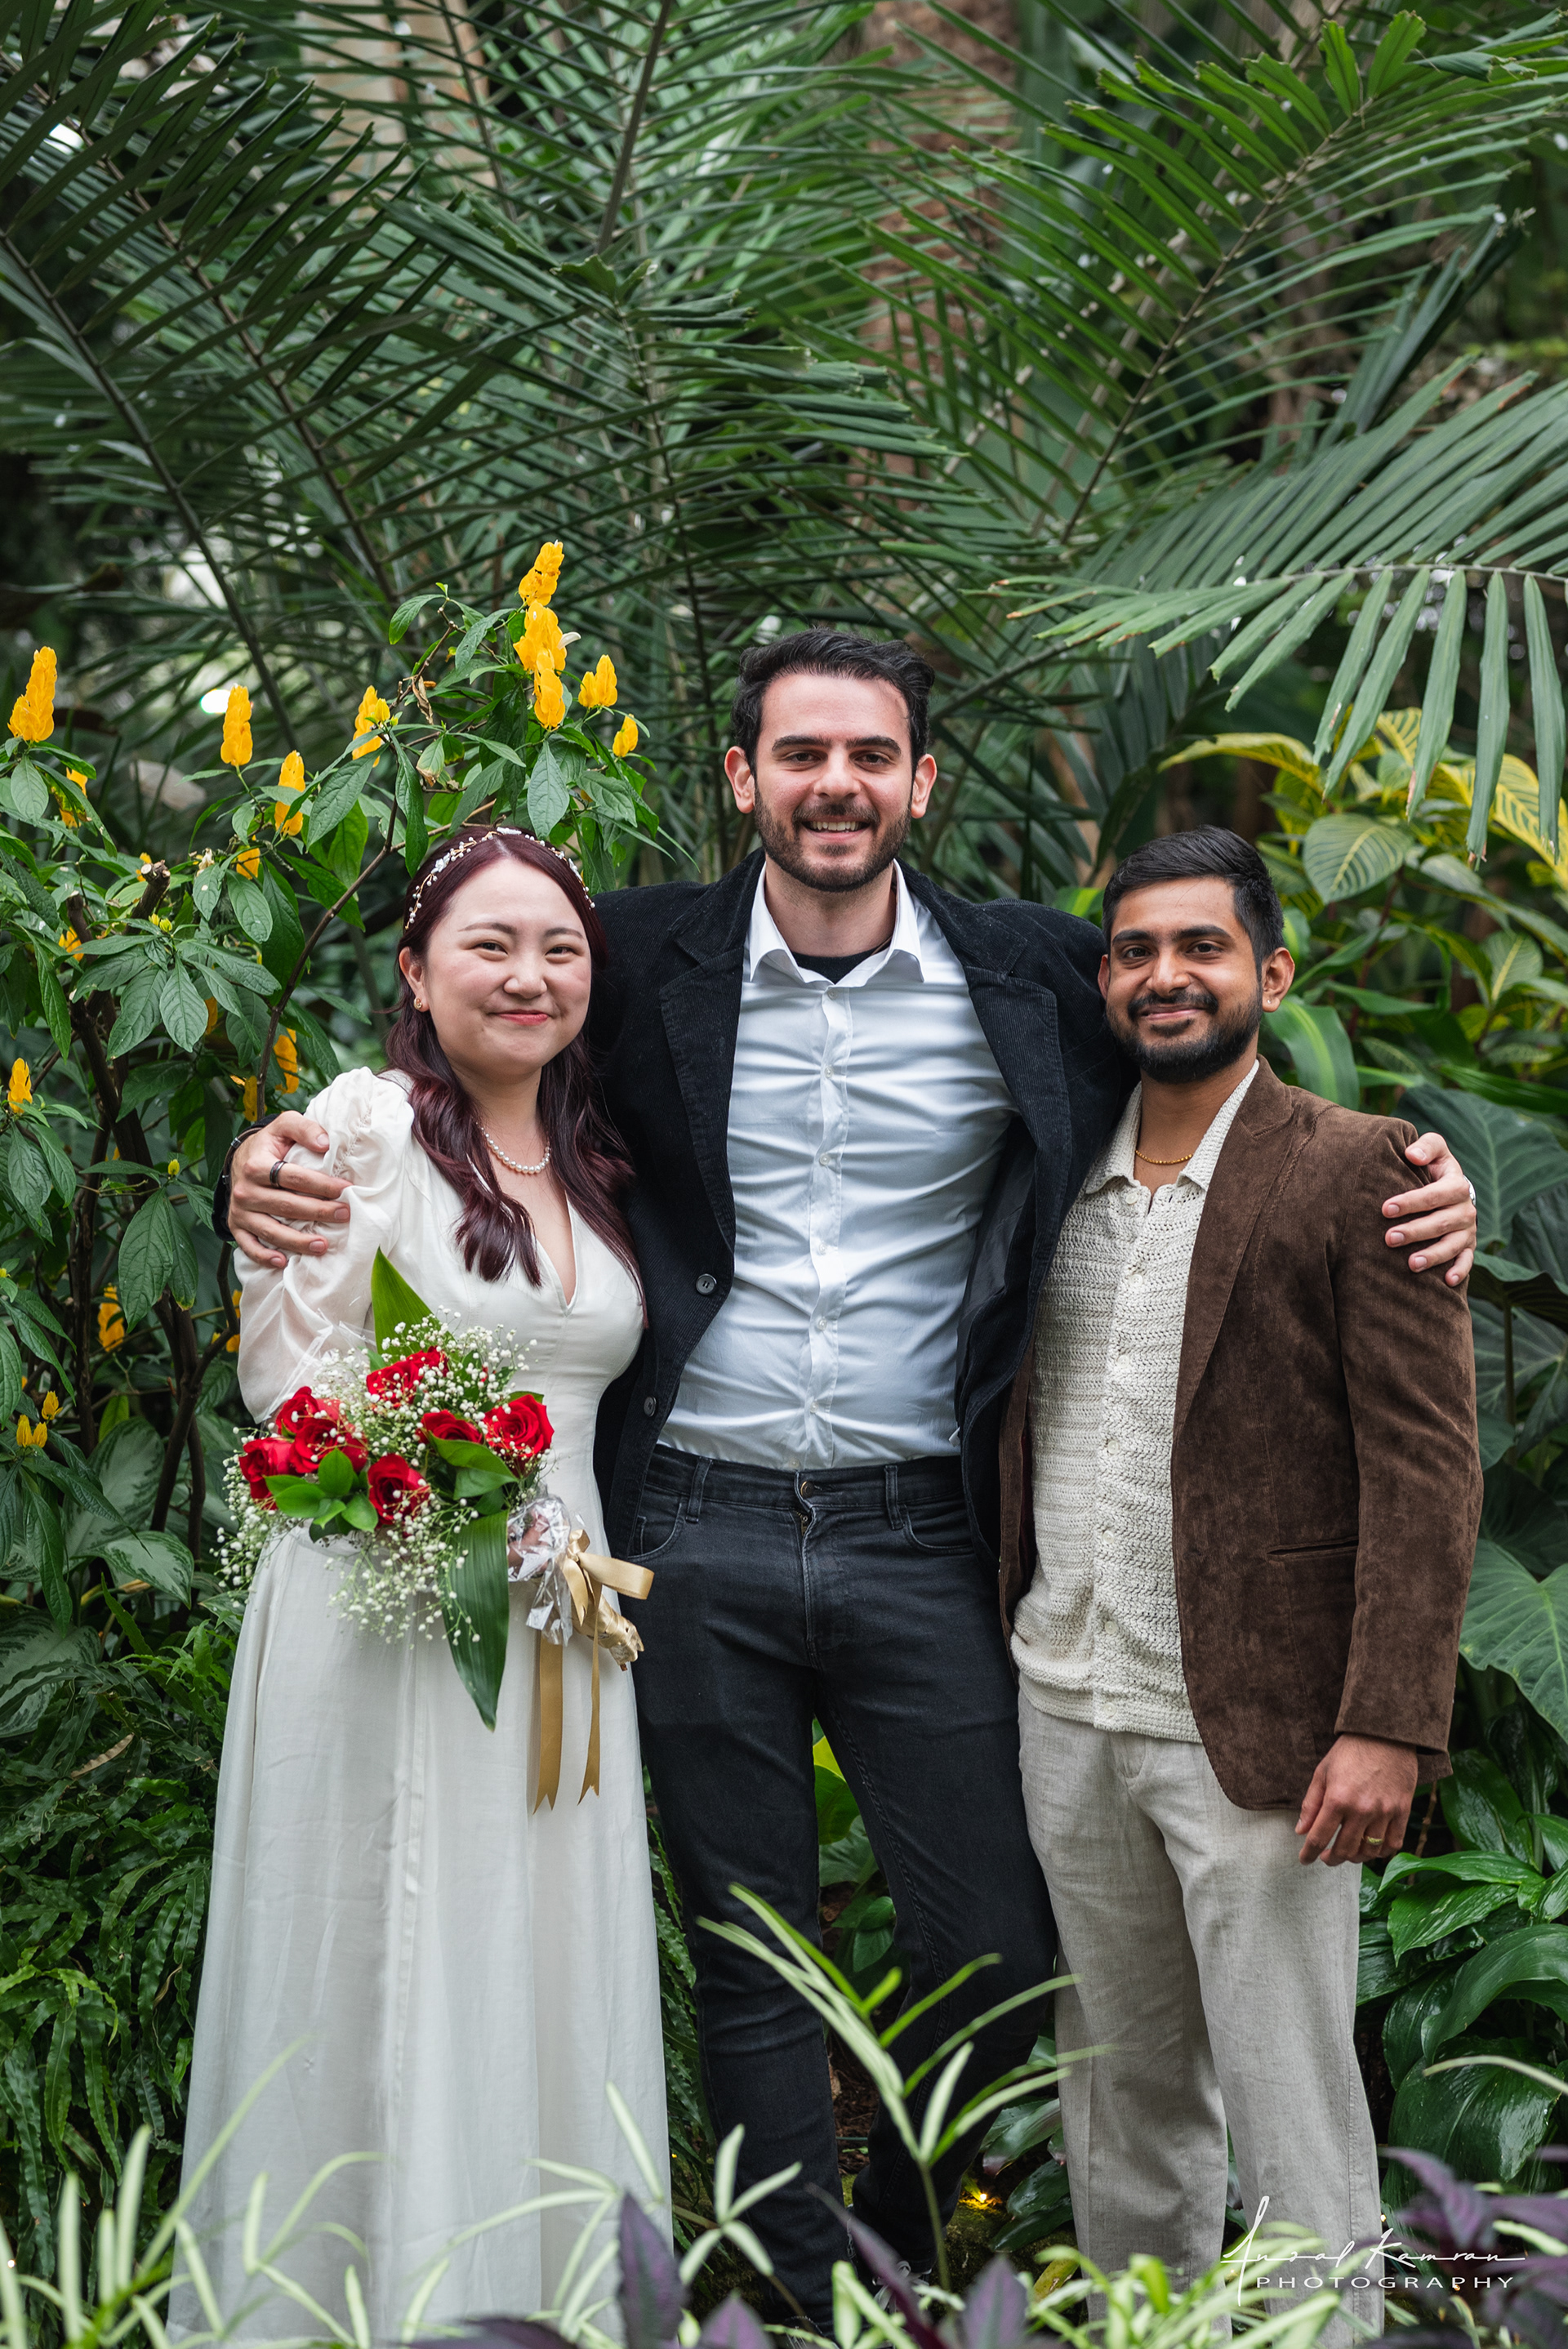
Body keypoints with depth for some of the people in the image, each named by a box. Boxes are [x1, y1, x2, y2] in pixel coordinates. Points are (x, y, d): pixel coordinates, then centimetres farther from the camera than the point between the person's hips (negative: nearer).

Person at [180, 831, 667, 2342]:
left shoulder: (597, 1166, 14)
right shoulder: (364, 1125, -6)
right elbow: (290, 1372, -10)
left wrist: (587, 1565, 7)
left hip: (556, 1630, 6)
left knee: (548, 1978, 9)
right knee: (401, 1977, -1)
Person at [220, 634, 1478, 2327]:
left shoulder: (1039, 978, 1)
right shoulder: (645, 961, 0)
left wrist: (1414, 1192, -8)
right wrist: (277, 1160, -8)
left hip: (922, 1539, 1)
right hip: (697, 1539, -1)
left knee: (999, 1952, 6)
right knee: (750, 1964, 9)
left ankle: (893, 2242, 34)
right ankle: (804, 2300, 26)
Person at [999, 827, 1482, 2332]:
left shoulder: (1358, 1173, -7)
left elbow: (1426, 1465, -11)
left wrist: (1388, 1724, -18)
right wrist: (995, 1662, 6)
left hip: (1252, 1725, -5)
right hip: (1064, 1712, 5)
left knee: (1290, 2112, 1)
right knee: (1121, 2089, 16)